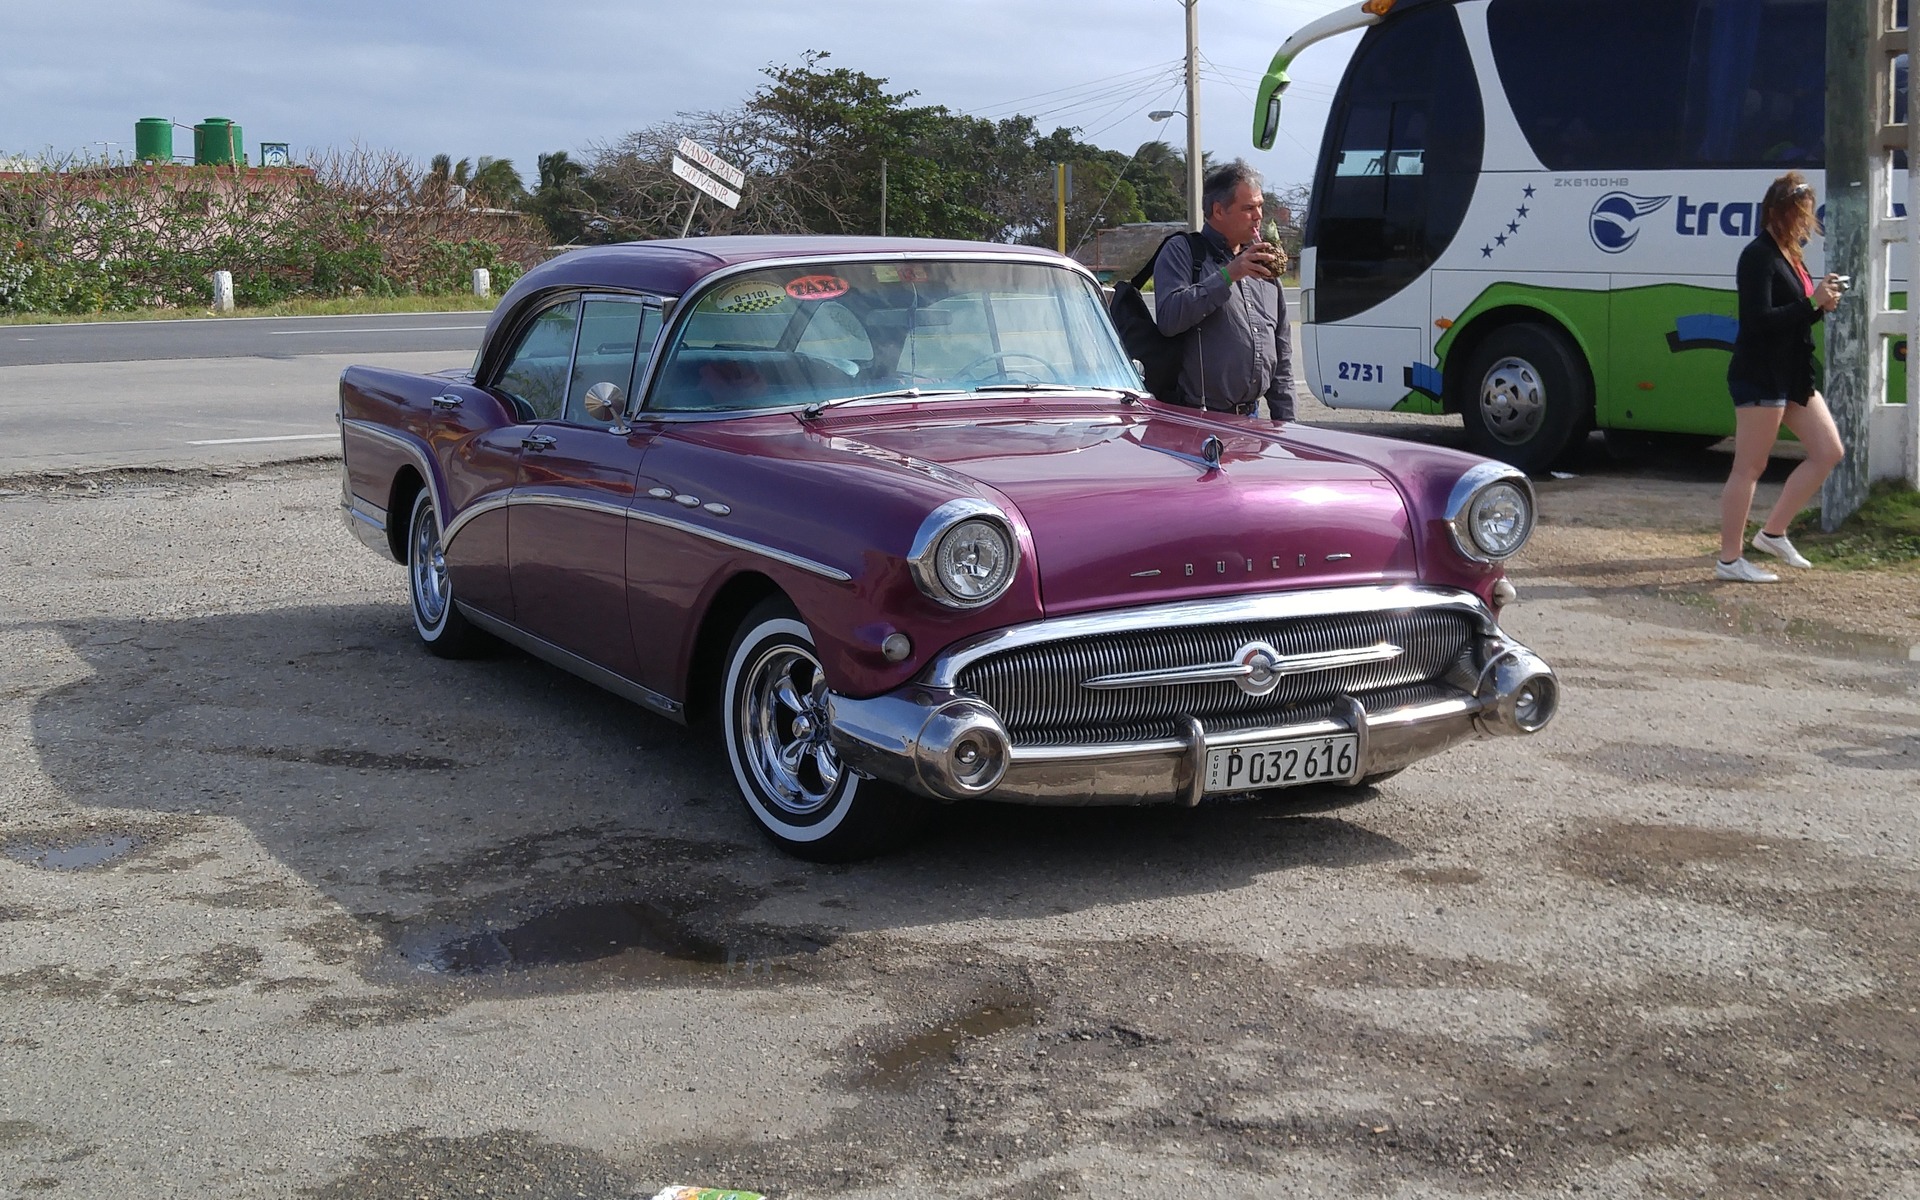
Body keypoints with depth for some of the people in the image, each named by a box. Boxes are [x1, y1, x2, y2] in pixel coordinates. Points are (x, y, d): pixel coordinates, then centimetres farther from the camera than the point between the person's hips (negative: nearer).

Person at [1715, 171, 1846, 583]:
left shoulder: (1789, 255, 15)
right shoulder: (1759, 256, -14)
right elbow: (1760, 319, -22)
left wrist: (1821, 304, 1)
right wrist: (1813, 303, -20)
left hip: (1793, 375, 10)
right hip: (1759, 377, -10)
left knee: (1828, 452, 10)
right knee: (1749, 468, -4)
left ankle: (1773, 533, 18)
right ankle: (1730, 559, 4)